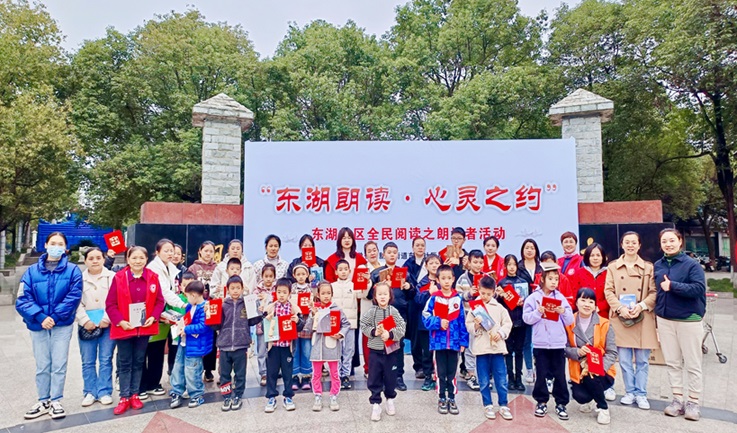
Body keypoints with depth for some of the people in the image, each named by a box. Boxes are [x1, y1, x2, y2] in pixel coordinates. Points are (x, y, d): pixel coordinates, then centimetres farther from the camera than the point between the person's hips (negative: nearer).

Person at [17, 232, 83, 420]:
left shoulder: (72, 270, -4)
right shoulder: (32, 271, 1)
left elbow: (74, 297, -12)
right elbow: (22, 300, -6)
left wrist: (54, 317, -19)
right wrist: (40, 317, -19)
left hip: (62, 326, -2)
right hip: (38, 326, 2)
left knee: (59, 365, 5)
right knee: (42, 366, 13)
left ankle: (56, 401, 19)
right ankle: (43, 402, 27)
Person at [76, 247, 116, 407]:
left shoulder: (112, 277, 3)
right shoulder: (79, 278, 7)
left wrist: (107, 319, -12)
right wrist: (85, 321, -9)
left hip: (107, 324, -1)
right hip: (87, 325, 2)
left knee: (105, 360, 2)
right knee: (88, 361, 6)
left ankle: (105, 392, 12)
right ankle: (90, 392, 18)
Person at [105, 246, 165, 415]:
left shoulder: (153, 277, -3)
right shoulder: (119, 277, -10)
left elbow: (160, 301, 3)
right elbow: (110, 304, -7)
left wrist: (153, 317, -11)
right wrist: (120, 321, -16)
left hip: (145, 327, 2)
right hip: (124, 327, -2)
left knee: (138, 362, 14)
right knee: (125, 363, 9)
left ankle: (135, 395, 26)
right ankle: (124, 397, 19)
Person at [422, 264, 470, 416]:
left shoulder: (458, 298, 0)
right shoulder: (434, 298, -6)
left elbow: (462, 321, 3)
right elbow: (426, 318, -6)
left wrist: (463, 341, 2)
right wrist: (439, 322, -20)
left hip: (454, 342, 1)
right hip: (439, 341, -1)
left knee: (452, 372, 12)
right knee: (441, 372, 10)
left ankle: (452, 398, 26)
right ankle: (442, 399, 23)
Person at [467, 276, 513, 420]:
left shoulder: (499, 307, 4)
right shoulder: (474, 306, 0)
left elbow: (507, 323, 4)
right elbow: (468, 325, 1)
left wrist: (501, 333, -11)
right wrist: (476, 325, -19)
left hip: (497, 346, 1)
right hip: (481, 347, -1)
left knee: (501, 379, 5)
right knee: (484, 380, 8)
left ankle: (503, 405, 18)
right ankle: (488, 405, 21)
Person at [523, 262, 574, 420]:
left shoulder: (560, 297, 4)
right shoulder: (533, 297, -3)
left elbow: (570, 321, 4)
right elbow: (527, 318, -7)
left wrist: (563, 312, -16)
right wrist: (538, 312, -22)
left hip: (558, 343, 2)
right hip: (540, 343, -1)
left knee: (560, 375, 7)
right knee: (541, 374, 9)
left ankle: (561, 403, 20)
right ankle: (541, 402, 22)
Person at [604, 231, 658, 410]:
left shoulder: (648, 267, 6)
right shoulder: (613, 267, 5)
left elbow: (654, 292, 2)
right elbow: (608, 291, 1)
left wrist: (641, 306, -13)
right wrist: (620, 308, -12)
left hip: (643, 318, 0)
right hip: (621, 318, 0)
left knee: (642, 360, 5)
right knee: (624, 359, 6)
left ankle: (641, 394, 17)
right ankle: (630, 392, 20)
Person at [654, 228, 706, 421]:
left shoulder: (692, 264, -9)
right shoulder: (658, 265, 6)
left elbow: (699, 289, -20)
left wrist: (673, 286, -23)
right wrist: (657, 311, 8)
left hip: (689, 319, -4)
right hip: (664, 320, 4)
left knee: (692, 364, 6)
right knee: (672, 362, 11)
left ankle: (693, 401, 18)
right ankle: (677, 398, 21)